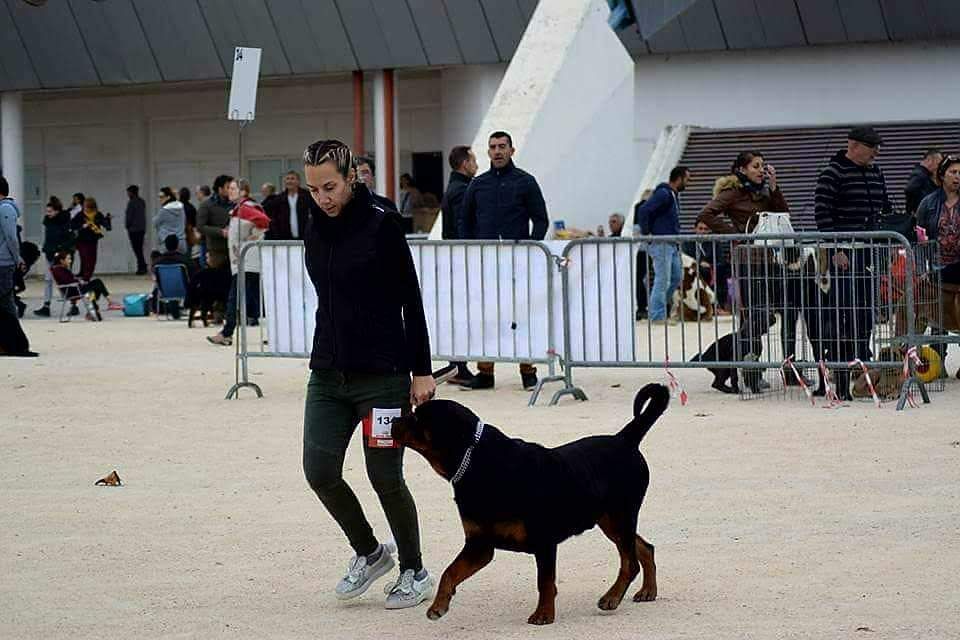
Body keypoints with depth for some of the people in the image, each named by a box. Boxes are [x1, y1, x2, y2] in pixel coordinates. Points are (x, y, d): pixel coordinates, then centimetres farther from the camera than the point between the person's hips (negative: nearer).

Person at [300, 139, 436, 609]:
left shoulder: (381, 224, -10)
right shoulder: (316, 230, 7)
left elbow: (411, 301, -9)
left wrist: (421, 371, -11)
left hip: (381, 374, -6)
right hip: (328, 374, 6)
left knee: (385, 478, 0)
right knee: (320, 472, -2)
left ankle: (415, 573, 19)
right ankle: (370, 552, 22)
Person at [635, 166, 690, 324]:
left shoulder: (674, 195, 17)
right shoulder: (663, 194, -14)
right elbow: (643, 211, -23)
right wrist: (646, 233, -19)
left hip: (672, 244, 10)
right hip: (660, 244, -10)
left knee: (677, 277, 12)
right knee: (663, 279, -8)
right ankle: (658, 316, -4)